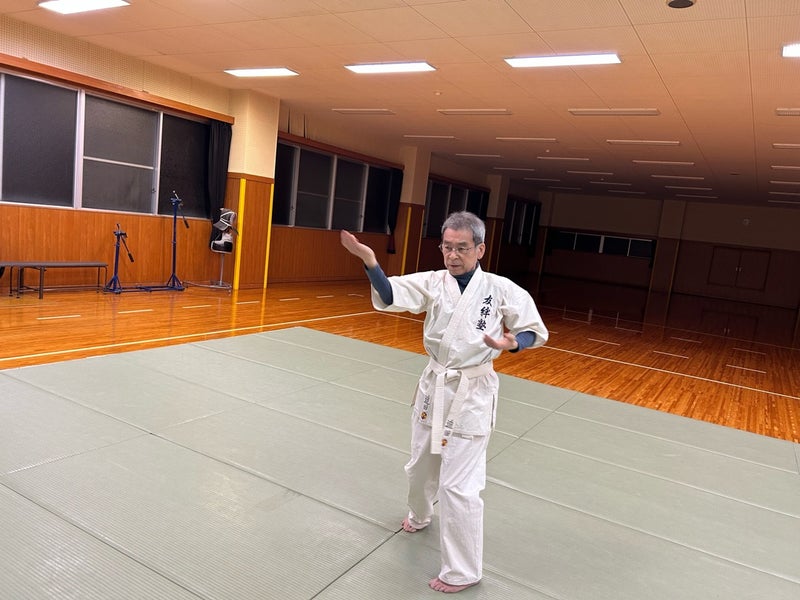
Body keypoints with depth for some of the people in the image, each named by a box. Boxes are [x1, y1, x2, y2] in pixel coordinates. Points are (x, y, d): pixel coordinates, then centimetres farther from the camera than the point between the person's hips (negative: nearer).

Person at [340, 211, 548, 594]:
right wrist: (369, 261, -37)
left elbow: (535, 330, 0)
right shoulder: (432, 282, -4)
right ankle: (420, 516, 55)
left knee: (458, 485, -3)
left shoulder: (502, 289, -11)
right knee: (421, 466, 23)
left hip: (472, 394, -4)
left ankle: (463, 571, 16)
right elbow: (390, 296, -19)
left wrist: (512, 343, -23)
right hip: (433, 386, 5)